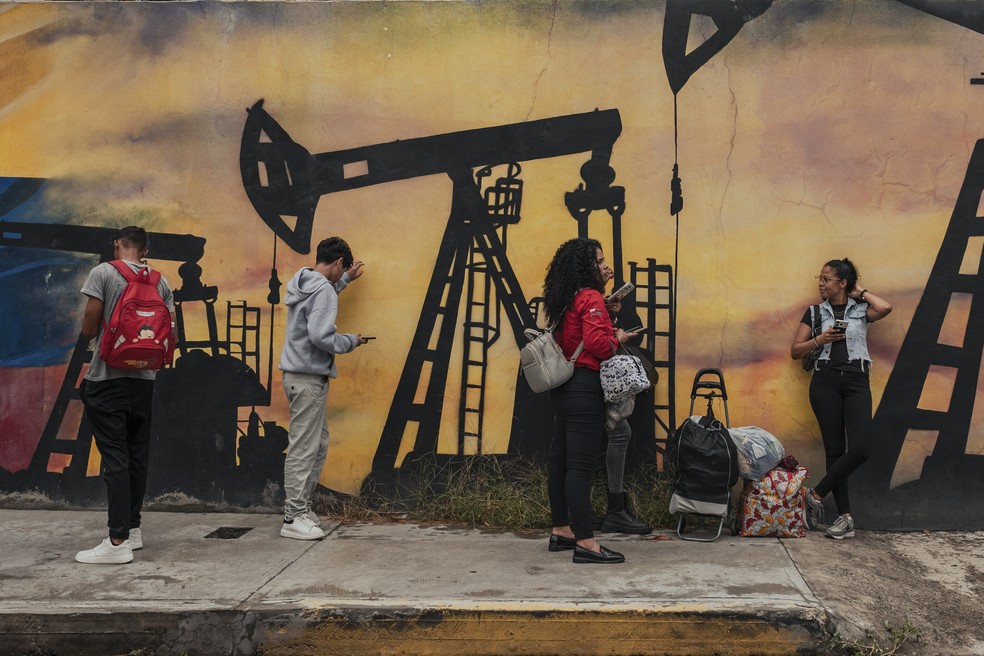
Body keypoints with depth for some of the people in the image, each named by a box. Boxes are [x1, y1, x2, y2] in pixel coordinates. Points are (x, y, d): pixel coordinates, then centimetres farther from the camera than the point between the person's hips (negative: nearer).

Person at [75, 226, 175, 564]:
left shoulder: (103, 273, -6)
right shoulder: (160, 282, 7)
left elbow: (89, 329, -7)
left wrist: (99, 325, 14)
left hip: (108, 378, -5)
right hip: (144, 379, 5)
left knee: (115, 457, -6)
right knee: (138, 455, 12)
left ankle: (118, 541, -6)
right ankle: (133, 529, 20)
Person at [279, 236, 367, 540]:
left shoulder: (303, 283, 12)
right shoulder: (323, 289, -17)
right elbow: (320, 336, -26)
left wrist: (346, 280, 39)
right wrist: (351, 341, -9)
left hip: (301, 375, 10)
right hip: (308, 378, -10)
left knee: (319, 442, 17)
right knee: (303, 448, -4)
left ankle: (301, 507, 23)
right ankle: (293, 518, 2)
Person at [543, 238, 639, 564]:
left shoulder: (564, 301, 15)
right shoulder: (591, 297, -12)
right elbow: (597, 343, -22)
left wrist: (608, 314, 13)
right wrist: (617, 338, -3)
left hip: (563, 387, 10)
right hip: (584, 387, -10)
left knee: (559, 460, 13)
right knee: (580, 465, -10)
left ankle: (561, 531, 23)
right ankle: (585, 543, -8)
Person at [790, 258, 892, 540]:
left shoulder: (861, 310, 12)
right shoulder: (815, 312, 13)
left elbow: (885, 308, -12)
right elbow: (795, 351, 12)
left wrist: (861, 292, 4)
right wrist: (819, 340, -5)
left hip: (857, 382, 0)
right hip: (825, 381, 0)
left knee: (859, 448, -15)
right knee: (835, 449, -2)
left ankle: (816, 494, 1)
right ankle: (845, 518, 2)